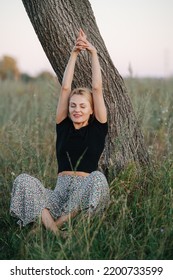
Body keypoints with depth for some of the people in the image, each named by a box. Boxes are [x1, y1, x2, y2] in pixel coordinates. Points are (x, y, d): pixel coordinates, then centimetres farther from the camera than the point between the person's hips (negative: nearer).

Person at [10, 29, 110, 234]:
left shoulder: (97, 128, 8)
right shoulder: (63, 127, 13)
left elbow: (97, 88, 3)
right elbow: (65, 88, 8)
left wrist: (93, 53, 6)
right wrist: (74, 53, 9)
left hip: (85, 195, -2)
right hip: (60, 191, 2)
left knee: (98, 178, -37)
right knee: (23, 180, -25)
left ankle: (59, 223, -32)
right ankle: (52, 230, -43)